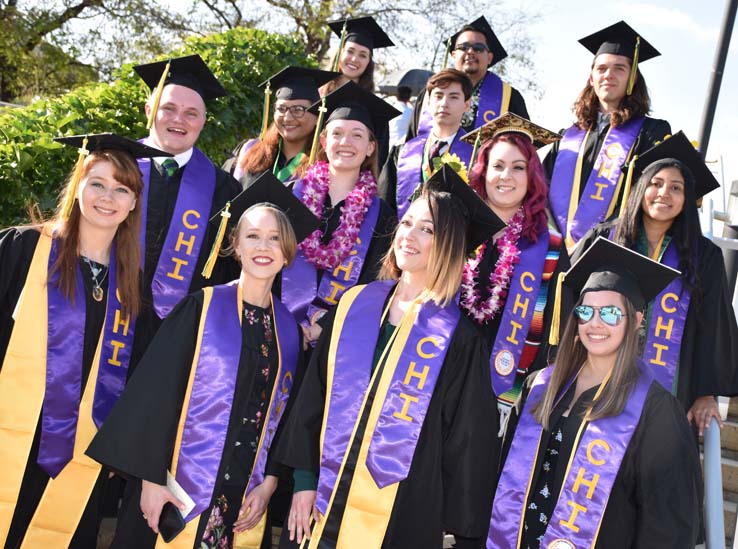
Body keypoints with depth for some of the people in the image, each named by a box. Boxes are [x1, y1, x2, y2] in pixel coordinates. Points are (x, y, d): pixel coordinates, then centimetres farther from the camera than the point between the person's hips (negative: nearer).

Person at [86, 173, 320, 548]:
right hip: (182, 485, -3)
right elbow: (156, 393, -8)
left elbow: (287, 416, 7)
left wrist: (270, 483, 0)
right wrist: (151, 477, -12)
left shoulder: (289, 329, 4)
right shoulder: (202, 307, -6)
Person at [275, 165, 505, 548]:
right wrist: (304, 479, 2)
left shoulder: (458, 338, -8)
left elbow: (468, 441, -5)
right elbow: (313, 398, 5)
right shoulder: (354, 304, 1)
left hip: (402, 514, -3)